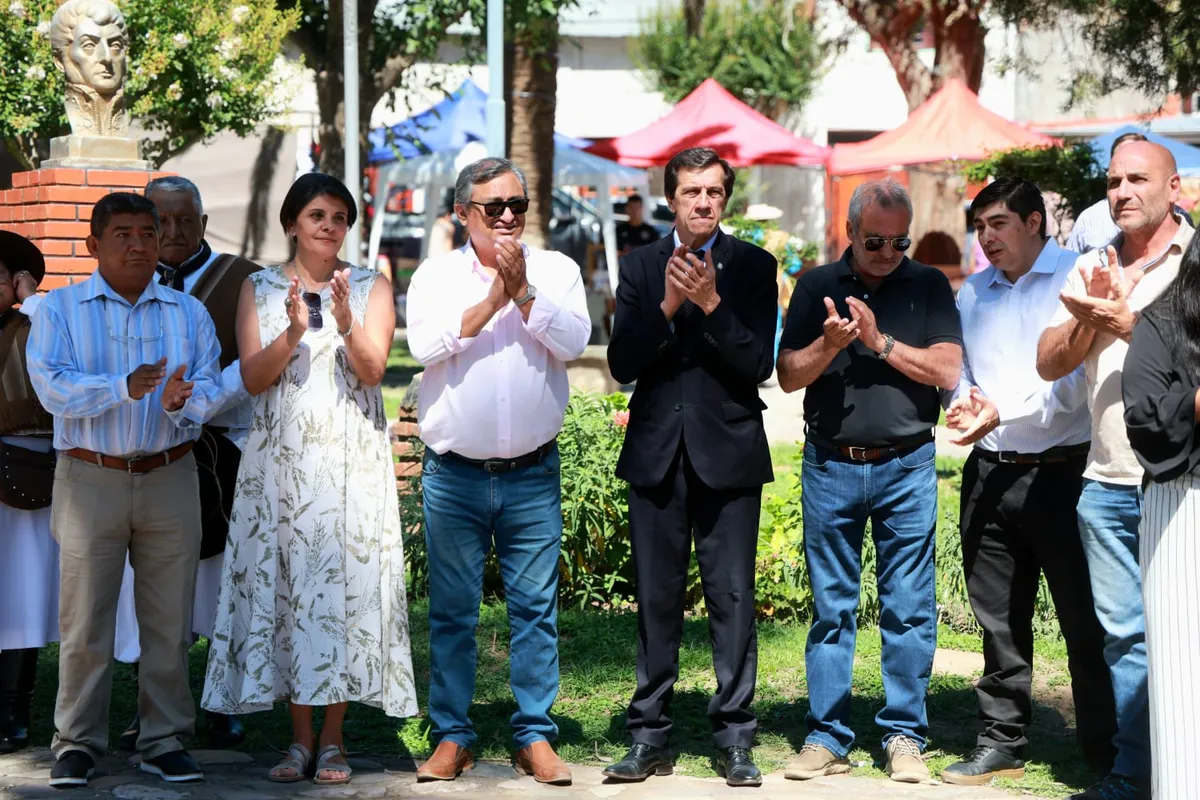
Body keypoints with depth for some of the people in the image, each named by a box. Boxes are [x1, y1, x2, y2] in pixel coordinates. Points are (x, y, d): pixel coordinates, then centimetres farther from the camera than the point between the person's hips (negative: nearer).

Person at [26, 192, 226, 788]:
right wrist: (124, 388, -25)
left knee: (169, 620, 5)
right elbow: (52, 387, -11)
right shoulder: (59, 309, 4)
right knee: (84, 621, -1)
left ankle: (165, 741, 13)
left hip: (169, 478, 2)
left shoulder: (188, 312, 11)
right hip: (90, 477, -2)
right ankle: (77, 744, 7)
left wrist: (184, 400, -22)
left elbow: (211, 385, 1)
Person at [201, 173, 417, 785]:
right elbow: (253, 377, -1)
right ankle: (300, 738, 6)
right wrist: (293, 332, -18)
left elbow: (372, 371, -5)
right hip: (281, 458, 1)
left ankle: (332, 739, 3)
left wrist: (345, 323, -23)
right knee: (285, 582, -1)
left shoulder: (371, 287, 7)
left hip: (351, 457, -1)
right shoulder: (259, 289, 9)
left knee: (345, 580, -4)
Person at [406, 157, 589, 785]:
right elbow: (425, 344, -11)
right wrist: (492, 298, -15)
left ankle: (535, 737, 11)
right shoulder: (436, 275, 5)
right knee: (452, 610, 5)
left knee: (535, 607, 3)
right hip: (454, 474, 0)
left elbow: (574, 341, -9)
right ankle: (452, 737, 14)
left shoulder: (555, 270, 6)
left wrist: (522, 289, -16)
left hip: (532, 474, 0)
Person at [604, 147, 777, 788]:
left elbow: (759, 365, -7)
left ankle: (735, 738, 6)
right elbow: (622, 363, -1)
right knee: (656, 599, 7)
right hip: (657, 454, 2)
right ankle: (650, 738, 14)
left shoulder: (753, 267, 2)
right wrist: (667, 306, -15)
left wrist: (711, 303, -17)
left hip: (728, 455, -2)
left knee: (732, 598, -1)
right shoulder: (640, 267, 8)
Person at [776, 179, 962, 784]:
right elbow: (788, 376, 3)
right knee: (831, 608, 4)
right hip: (830, 466, 1)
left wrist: (881, 342, -12)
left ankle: (904, 737, 8)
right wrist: (829, 344, -15)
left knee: (909, 609, 0)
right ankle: (827, 738, 10)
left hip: (907, 467, -1)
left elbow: (947, 370, -4)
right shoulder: (817, 286, 7)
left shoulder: (929, 287, 5)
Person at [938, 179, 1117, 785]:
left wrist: (1003, 411, -20)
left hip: (1062, 470, -5)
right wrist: (960, 399, -4)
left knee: (1085, 620, 0)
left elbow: (1073, 373, -13)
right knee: (1000, 621, 11)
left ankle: (1105, 753, 8)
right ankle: (1001, 743, 19)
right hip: (989, 475, 5)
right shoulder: (971, 294, 14)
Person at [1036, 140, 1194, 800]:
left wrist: (1128, 321, -13)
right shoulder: (1092, 268, 15)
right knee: (1125, 633, 6)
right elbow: (1049, 364, 11)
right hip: (1107, 483, 5)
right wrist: (1090, 315, -5)